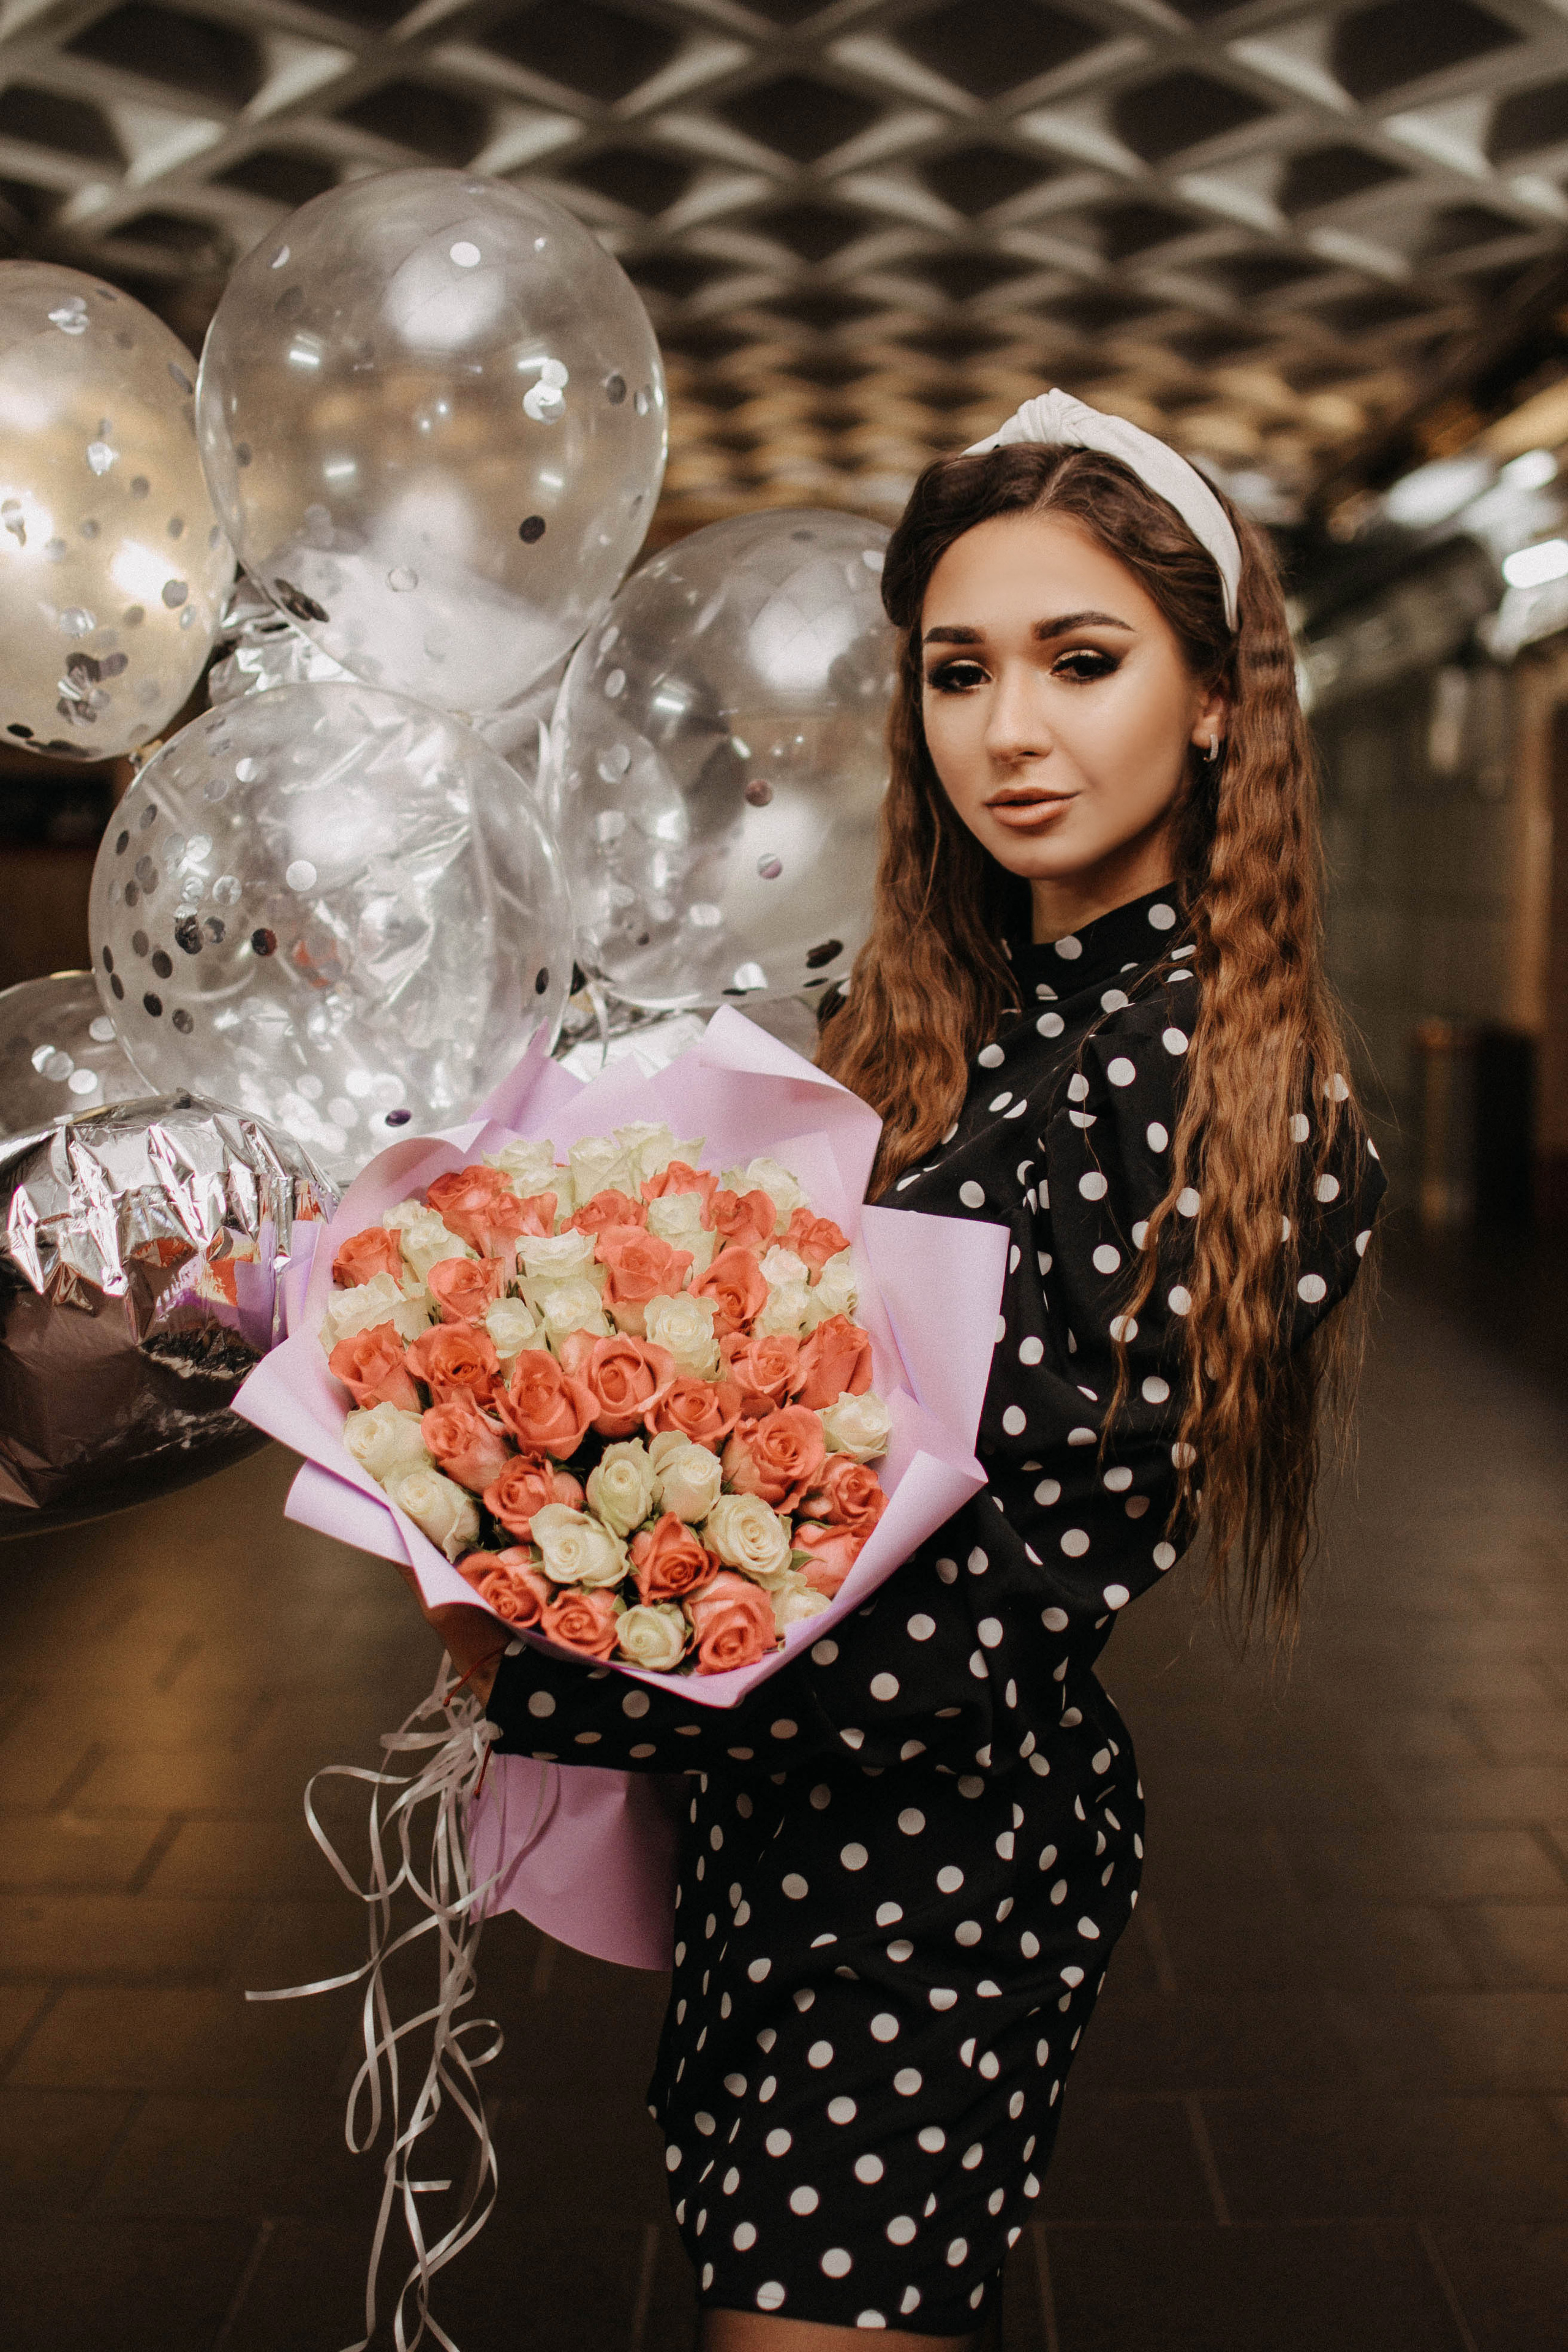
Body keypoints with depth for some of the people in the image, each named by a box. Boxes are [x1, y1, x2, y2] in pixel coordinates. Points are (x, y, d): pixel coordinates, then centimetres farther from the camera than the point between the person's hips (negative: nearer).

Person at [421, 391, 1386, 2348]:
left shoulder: (1231, 1101, -20)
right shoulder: (941, 1019, 4)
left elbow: (1013, 1613, -22)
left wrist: (534, 1673, -20)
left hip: (936, 1842, -7)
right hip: (786, 1803, 7)